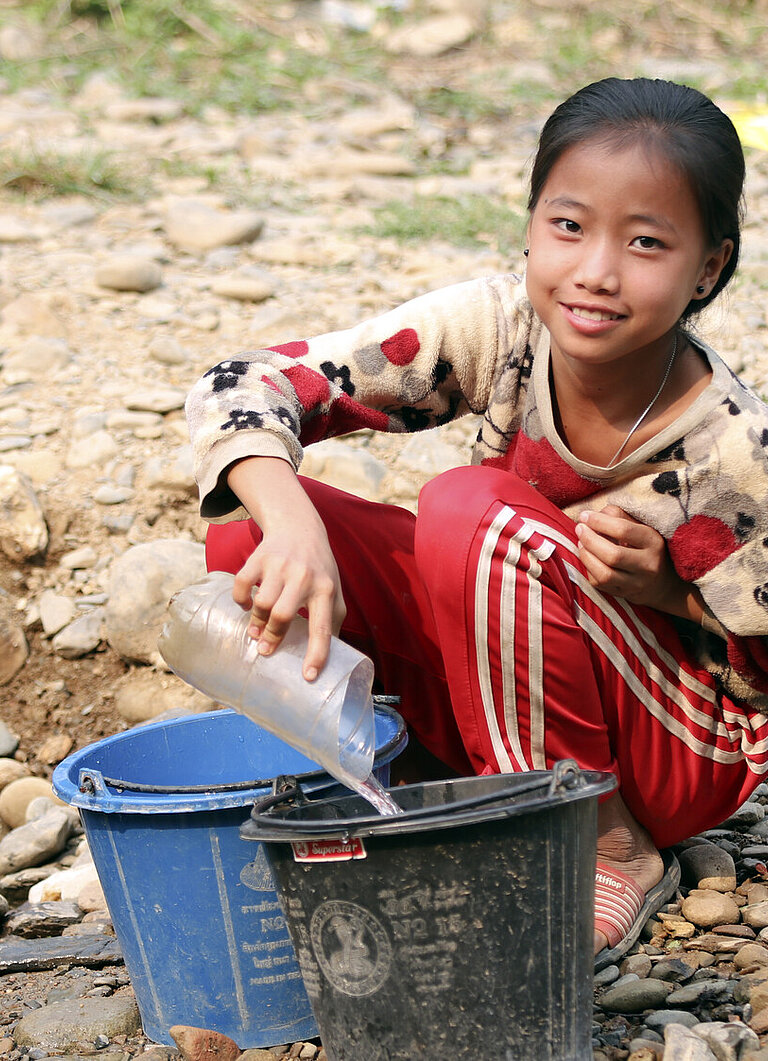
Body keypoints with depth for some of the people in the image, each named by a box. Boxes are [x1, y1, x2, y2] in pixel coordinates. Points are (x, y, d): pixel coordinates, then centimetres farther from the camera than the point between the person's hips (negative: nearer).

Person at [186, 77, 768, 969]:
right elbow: (242, 388, -21)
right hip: (508, 718, 5)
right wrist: (292, 524, -41)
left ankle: (609, 852, -14)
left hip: (681, 754, -4)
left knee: (471, 515, -31)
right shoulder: (499, 328, -19)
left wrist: (672, 591, -30)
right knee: (247, 534, -17)